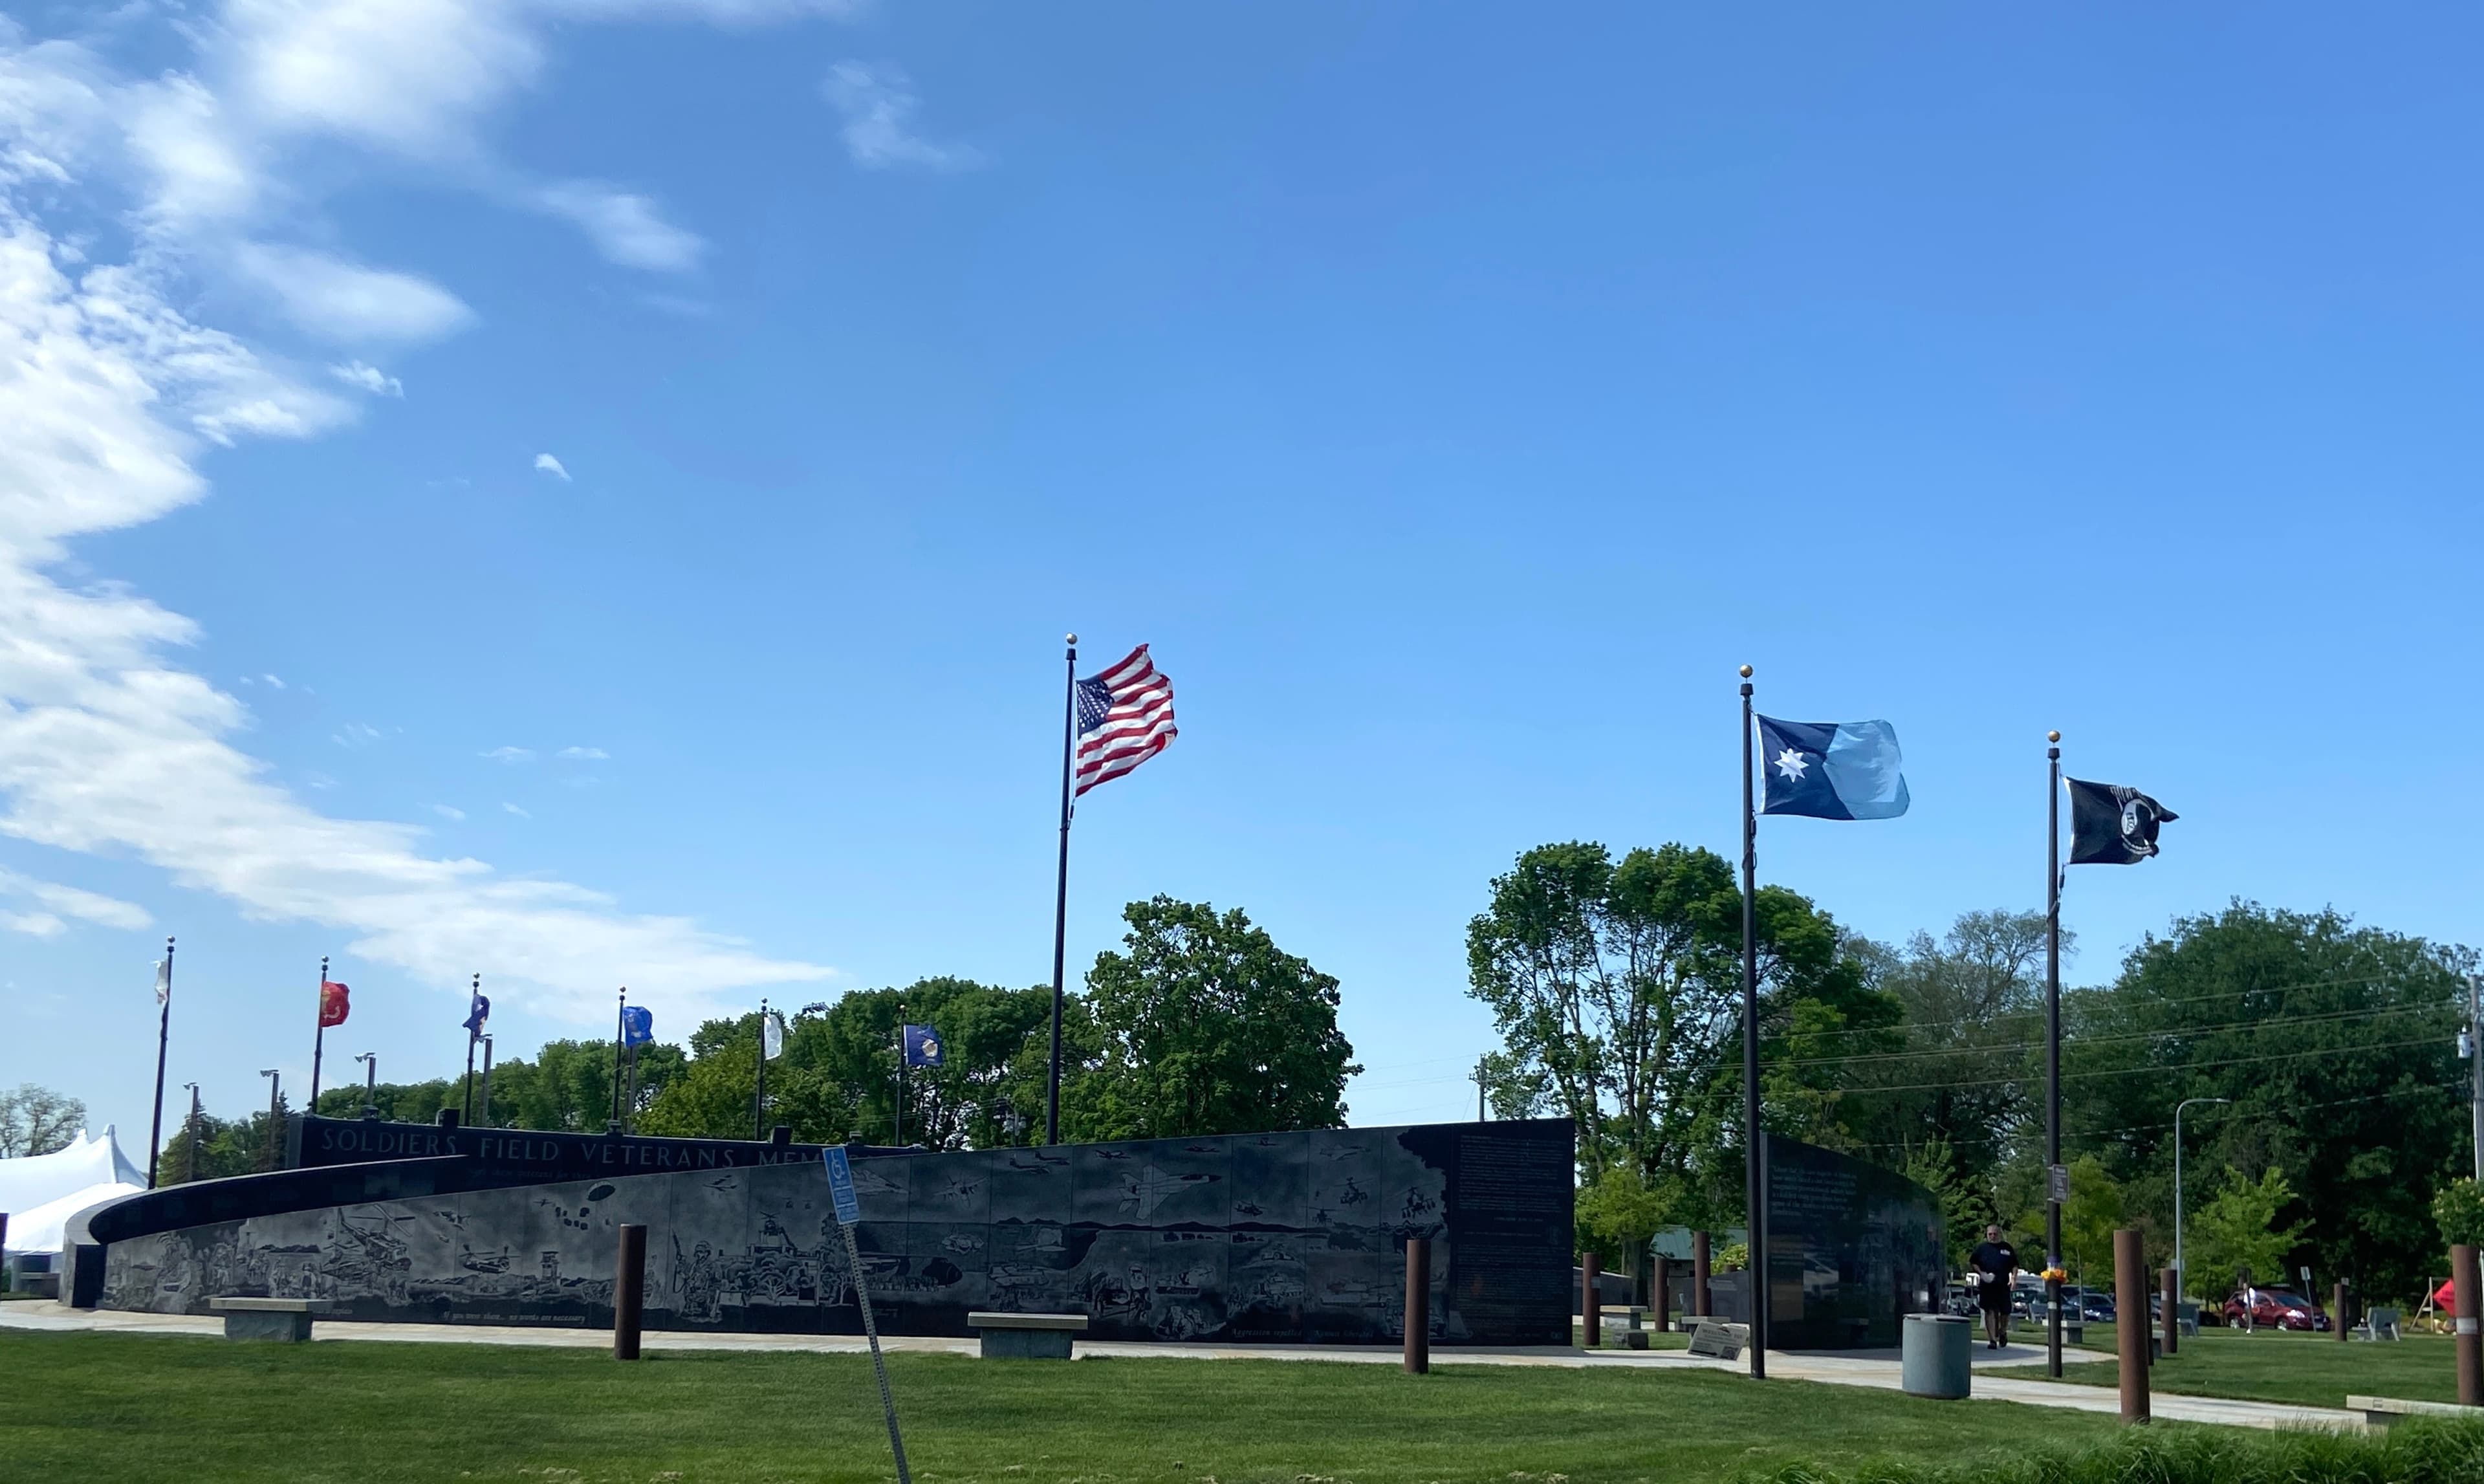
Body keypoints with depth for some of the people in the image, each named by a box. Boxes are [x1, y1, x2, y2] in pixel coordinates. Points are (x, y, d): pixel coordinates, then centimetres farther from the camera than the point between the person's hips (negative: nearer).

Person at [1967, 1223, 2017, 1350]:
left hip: (2003, 1286, 1)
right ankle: (1992, 1339, -5)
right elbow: (1972, 1262, 11)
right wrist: (1981, 1273, -4)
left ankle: (2003, 1332, 32)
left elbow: (2015, 1265, 15)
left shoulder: (2007, 1248, 10)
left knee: (2005, 1311, 4)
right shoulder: (1982, 1248, 7)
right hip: (1987, 1286, -1)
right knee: (1990, 1311, -6)